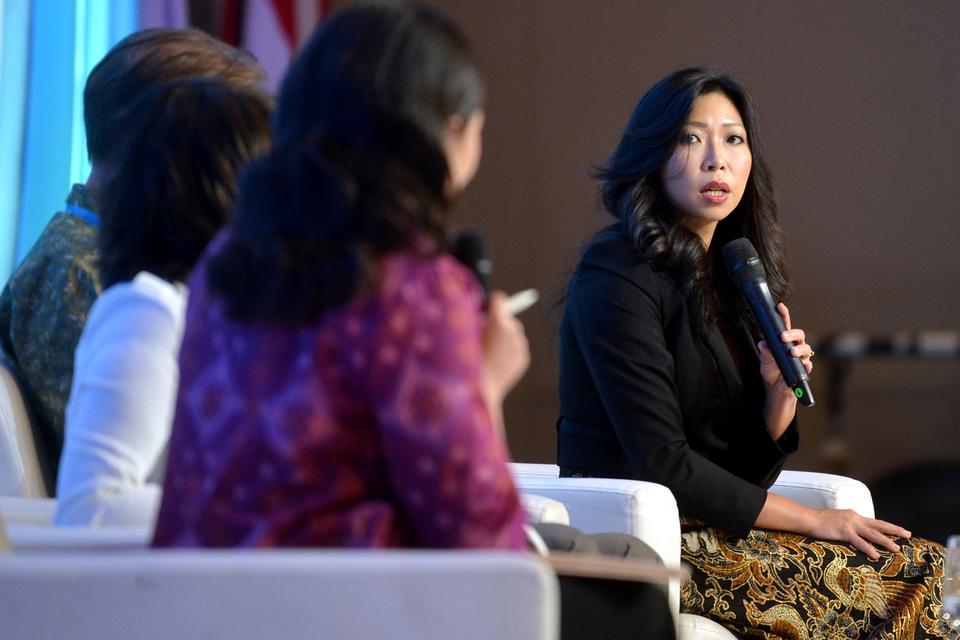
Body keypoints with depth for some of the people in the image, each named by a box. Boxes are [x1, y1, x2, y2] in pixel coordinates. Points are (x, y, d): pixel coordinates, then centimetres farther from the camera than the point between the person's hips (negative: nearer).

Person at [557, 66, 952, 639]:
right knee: (916, 578, -16)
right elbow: (662, 465, -17)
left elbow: (756, 461, 14)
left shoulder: (731, 271, 13)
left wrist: (780, 388, -7)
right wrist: (811, 520, -13)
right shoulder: (618, 279, -13)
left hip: (717, 526, 8)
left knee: (925, 567, -10)